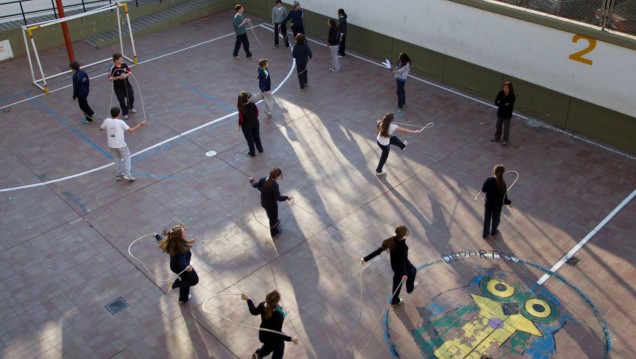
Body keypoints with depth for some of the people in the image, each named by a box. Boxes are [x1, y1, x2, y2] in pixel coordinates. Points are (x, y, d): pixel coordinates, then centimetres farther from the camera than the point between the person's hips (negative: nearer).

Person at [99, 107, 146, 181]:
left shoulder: (107, 121, -5)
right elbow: (131, 130, -16)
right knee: (126, 157, 13)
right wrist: (140, 124, -7)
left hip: (111, 145, 5)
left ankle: (119, 174, 27)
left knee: (117, 158, 22)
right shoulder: (120, 122, -16)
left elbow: (100, 129, 12)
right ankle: (127, 174, 6)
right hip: (121, 144, -4)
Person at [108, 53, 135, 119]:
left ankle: (131, 108, 47)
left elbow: (130, 72, 3)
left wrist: (126, 75, -17)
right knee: (122, 100, 6)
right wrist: (118, 77, -29)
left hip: (127, 84, 5)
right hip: (118, 88, -5)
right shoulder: (112, 68, -22)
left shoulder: (124, 64, -9)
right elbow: (110, 78, -18)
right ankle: (125, 113, 27)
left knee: (131, 96, 17)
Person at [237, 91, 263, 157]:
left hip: (246, 125, -4)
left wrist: (239, 126, -5)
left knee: (250, 139, 15)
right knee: (256, 136, 25)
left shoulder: (241, 107, -27)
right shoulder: (252, 104, -16)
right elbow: (257, 112, -3)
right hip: (255, 122, 4)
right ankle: (260, 149, 43)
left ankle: (252, 152, 31)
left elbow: (241, 118, -20)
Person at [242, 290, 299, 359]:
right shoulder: (278, 315, -39)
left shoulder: (263, 305, -23)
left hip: (262, 335, 5)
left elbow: (254, 312, -1)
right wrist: (291, 338, -36)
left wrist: (248, 299, 11)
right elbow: (277, 333, -33)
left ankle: (258, 353, 25)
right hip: (275, 340, -5)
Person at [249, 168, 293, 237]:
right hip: (272, 204, -6)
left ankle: (275, 223, 63)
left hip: (263, 202, 6)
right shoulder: (275, 185, -35)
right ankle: (274, 232, 45)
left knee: (270, 215, 34)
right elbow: (278, 197, -30)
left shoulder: (262, 179, -18)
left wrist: (252, 180, 20)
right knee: (273, 217, 22)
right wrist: (286, 197, -17)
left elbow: (255, 185, 0)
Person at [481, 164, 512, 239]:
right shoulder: (502, 184, -27)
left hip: (488, 203, 2)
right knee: (495, 219, 24)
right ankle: (493, 233, 46)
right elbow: (504, 198, -19)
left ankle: (485, 234, 36)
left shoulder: (488, 180, -22)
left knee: (487, 219, 21)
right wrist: (509, 202, -1)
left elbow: (483, 190, -7)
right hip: (498, 205, -2)